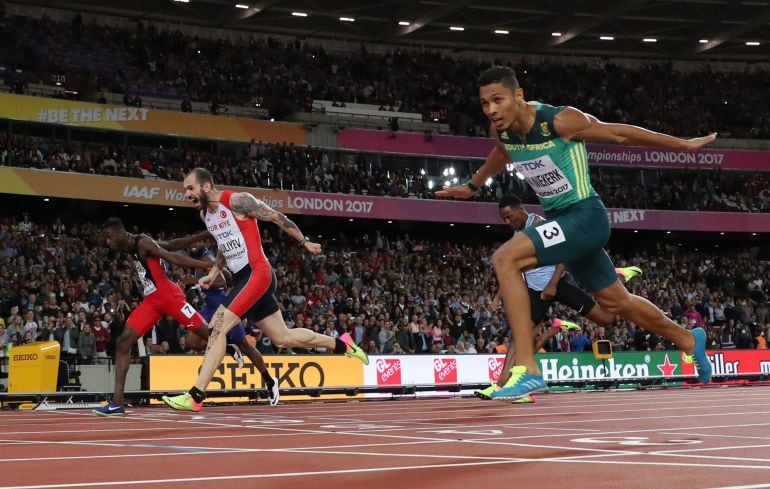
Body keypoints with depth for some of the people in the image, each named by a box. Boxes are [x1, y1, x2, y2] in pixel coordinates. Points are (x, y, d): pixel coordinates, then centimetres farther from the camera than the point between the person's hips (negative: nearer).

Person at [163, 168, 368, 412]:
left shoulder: (236, 200, -13)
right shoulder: (205, 214, 12)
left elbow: (276, 217, -6)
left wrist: (305, 242, 0)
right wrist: (213, 273, 15)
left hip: (256, 273, -9)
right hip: (242, 278, 9)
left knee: (217, 328, -18)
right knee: (283, 337, 13)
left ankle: (195, 396, -19)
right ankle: (342, 344, 30)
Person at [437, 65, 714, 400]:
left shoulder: (561, 121, -22)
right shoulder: (501, 130, -4)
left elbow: (620, 134, -10)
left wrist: (684, 145, 0)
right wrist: (472, 186, 38)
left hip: (585, 216, -8)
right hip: (557, 220, 8)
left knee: (505, 259, -26)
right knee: (617, 302, 21)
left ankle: (527, 370, -27)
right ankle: (689, 340, 46)